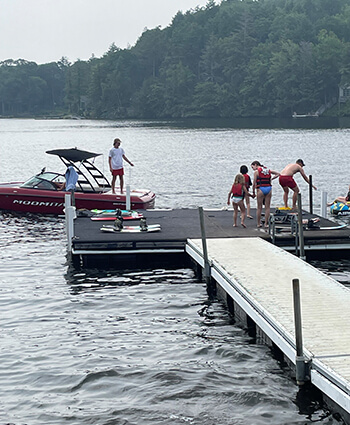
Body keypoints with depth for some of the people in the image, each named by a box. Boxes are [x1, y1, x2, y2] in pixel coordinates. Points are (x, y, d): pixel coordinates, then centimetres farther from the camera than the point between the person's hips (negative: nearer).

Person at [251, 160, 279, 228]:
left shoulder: (256, 171, -2)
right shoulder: (268, 170, 13)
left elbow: (254, 184, -5)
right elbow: (278, 174, 22)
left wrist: (253, 192, 4)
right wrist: (271, 179, 16)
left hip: (261, 189, -4)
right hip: (269, 188, 4)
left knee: (259, 207, 6)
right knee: (267, 207, 7)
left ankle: (258, 223, 11)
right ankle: (266, 224, 7)